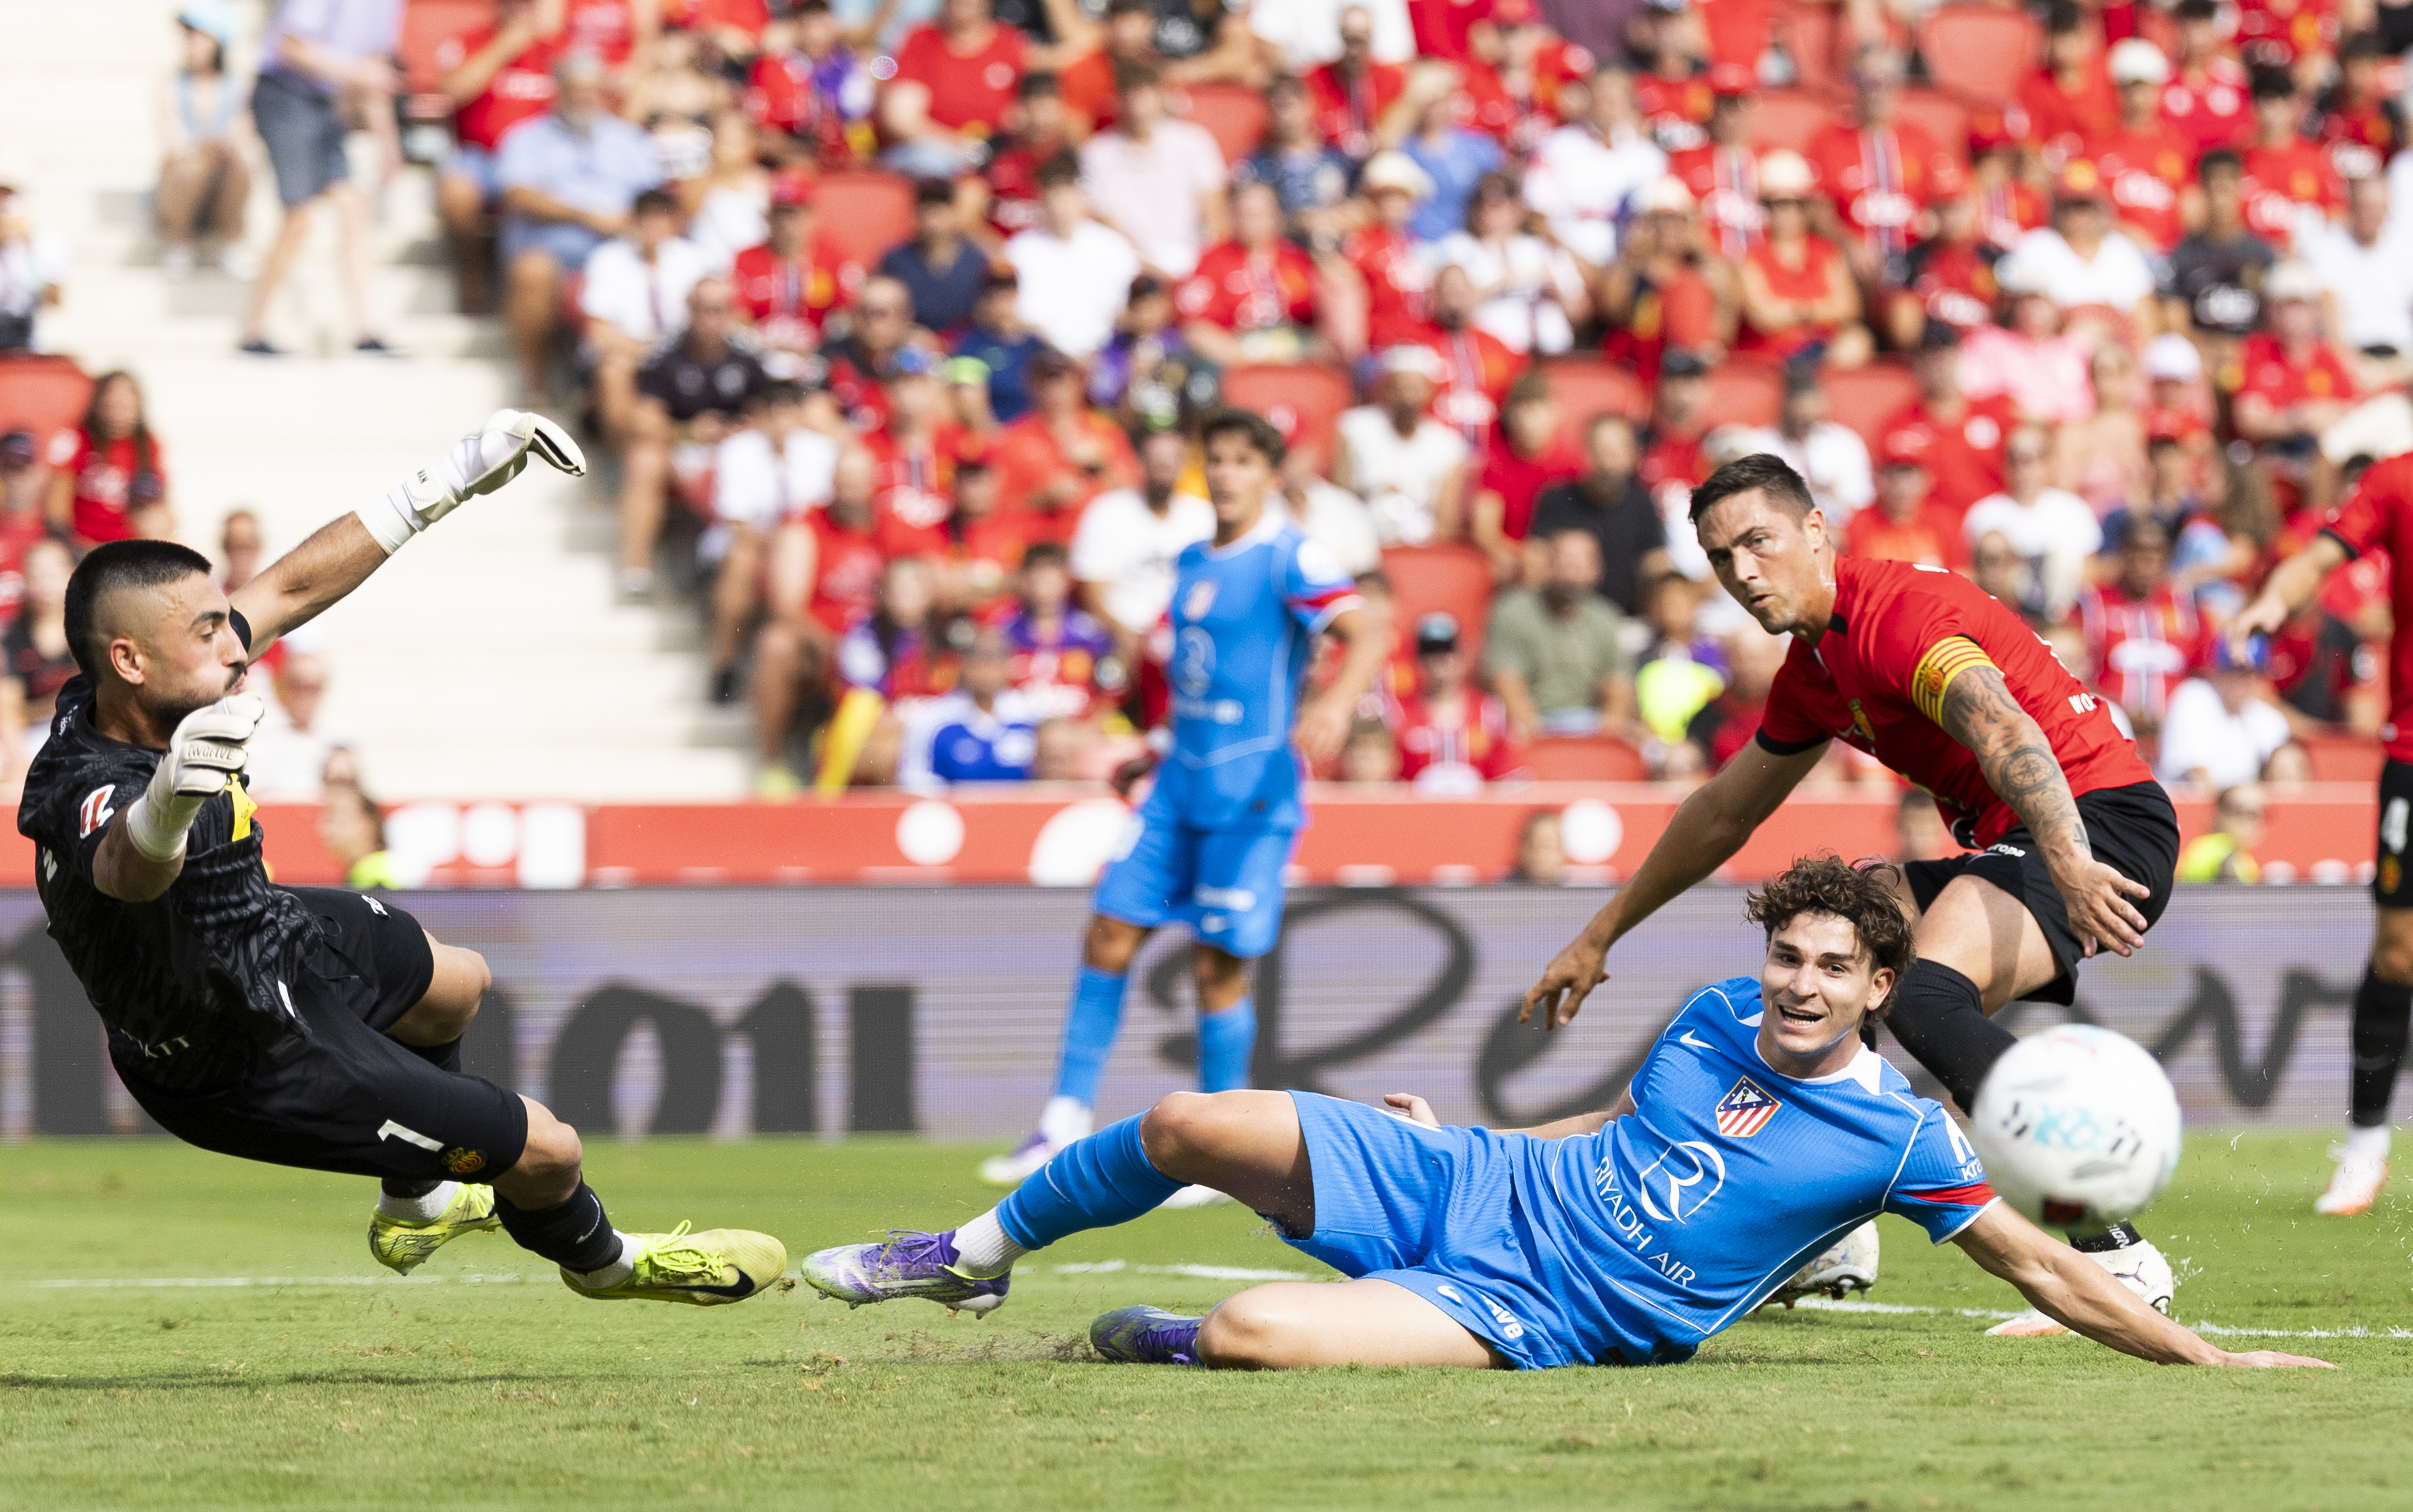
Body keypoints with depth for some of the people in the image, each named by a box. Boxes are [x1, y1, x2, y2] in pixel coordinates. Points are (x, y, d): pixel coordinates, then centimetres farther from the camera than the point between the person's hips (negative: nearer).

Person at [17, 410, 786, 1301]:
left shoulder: (110, 697, -17)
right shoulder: (96, 801, -42)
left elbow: (294, 587, -5)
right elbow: (129, 864, -67)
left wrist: (453, 480, 0)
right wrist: (168, 802, -91)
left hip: (269, 934, 9)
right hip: (255, 1067, -9)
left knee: (456, 986, 34)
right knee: (547, 1153, 5)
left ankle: (417, 1203, 59)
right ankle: (596, 1256, 41)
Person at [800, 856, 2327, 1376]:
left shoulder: (1897, 1136, -11)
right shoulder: (1718, 1019, 6)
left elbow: (2045, 1264, -9)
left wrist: (2203, 1358, -16)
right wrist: (1463, 1131, 25)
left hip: (1536, 1317, -5)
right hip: (1473, 1181, 6)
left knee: (1250, 1335, -30)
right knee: (1186, 1127, 0)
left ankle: (1164, 1341, 7)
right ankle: (980, 1252, 27)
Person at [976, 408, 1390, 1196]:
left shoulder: (1290, 559, -10)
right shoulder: (1193, 562, 13)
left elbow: (1370, 634, -23)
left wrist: (1336, 704, -40)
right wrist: (1155, 750, 25)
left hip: (1251, 786, -7)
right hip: (1180, 780, 7)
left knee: (1218, 969, -5)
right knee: (1108, 938, 2)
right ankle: (1068, 1119, 10)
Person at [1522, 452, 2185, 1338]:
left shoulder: (1897, 614, -14)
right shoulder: (1814, 671, 17)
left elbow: (2005, 732, -32)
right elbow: (1725, 814, 32)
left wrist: (2070, 863, -49)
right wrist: (1599, 938, 37)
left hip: (2104, 823, -11)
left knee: (1921, 992, -31)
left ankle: (2116, 1262, -37)